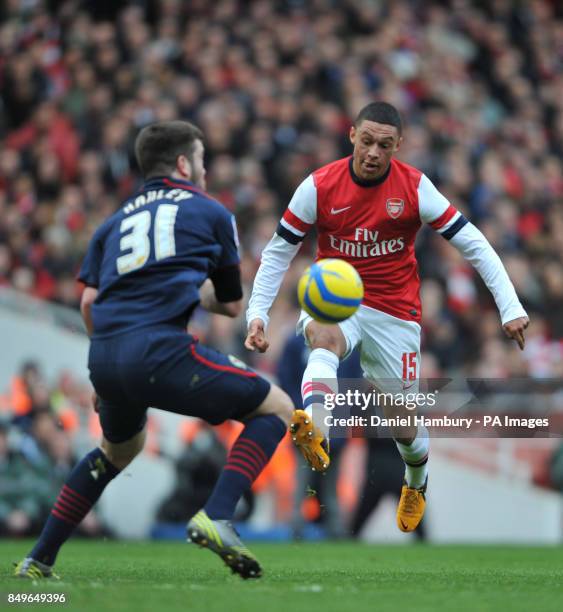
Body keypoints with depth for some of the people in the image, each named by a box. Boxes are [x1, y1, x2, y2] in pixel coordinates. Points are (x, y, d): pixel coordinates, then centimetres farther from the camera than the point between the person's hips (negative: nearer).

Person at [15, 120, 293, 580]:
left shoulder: (117, 220, 26)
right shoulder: (211, 213, 16)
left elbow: (89, 301, 15)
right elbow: (231, 304, 22)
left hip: (104, 355, 6)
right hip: (160, 349, -6)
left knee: (119, 450, 35)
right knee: (276, 409, 7)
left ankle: (39, 560, 32)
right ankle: (216, 518, -13)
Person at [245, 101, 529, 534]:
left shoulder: (415, 187, -12)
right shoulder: (319, 187, -11)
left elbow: (474, 245, -10)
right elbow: (278, 252, -3)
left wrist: (511, 308, -17)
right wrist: (257, 313, -14)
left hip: (395, 308, 0)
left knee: (402, 419, 5)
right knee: (324, 336, -38)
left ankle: (417, 482, 40)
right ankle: (315, 431, -60)